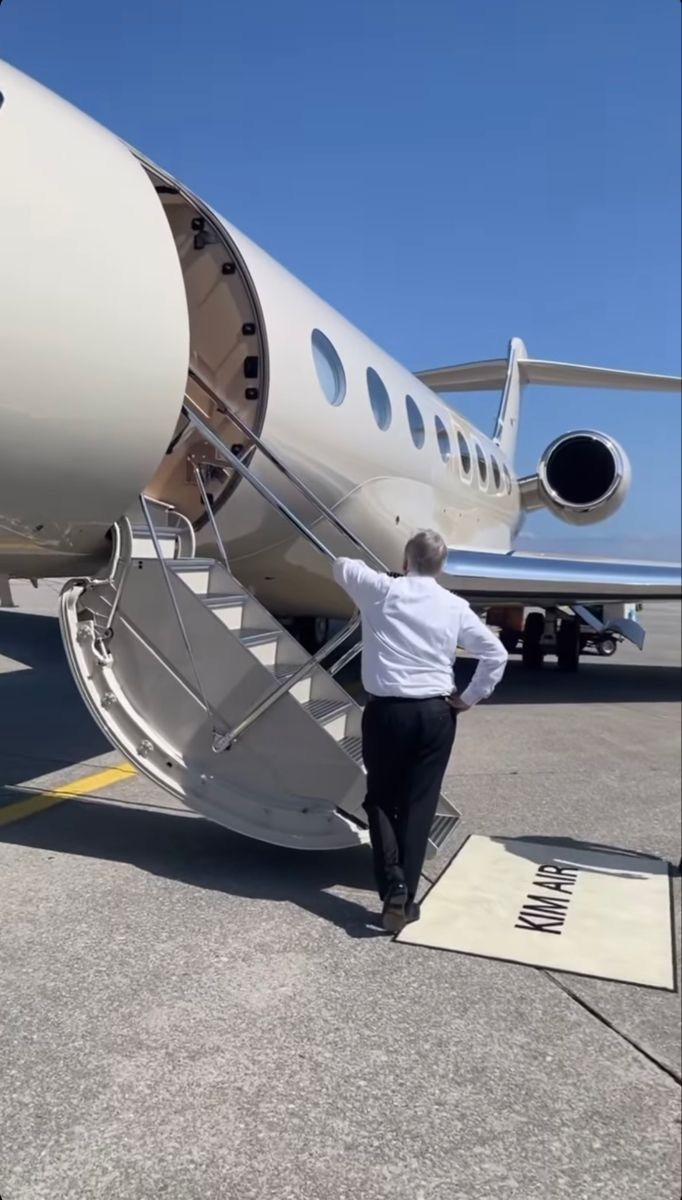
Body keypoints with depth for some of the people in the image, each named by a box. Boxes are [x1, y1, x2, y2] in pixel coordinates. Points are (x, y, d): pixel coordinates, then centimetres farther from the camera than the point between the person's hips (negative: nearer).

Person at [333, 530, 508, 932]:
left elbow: (343, 566, 17)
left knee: (382, 799, 13)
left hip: (386, 711, -1)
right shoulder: (455, 607, 3)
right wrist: (470, 698, 10)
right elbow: (496, 653, 3)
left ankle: (392, 886, -3)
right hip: (436, 714, 1)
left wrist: (372, 569, 33)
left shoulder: (381, 590, -1)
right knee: (419, 804, 9)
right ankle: (407, 896, 10)